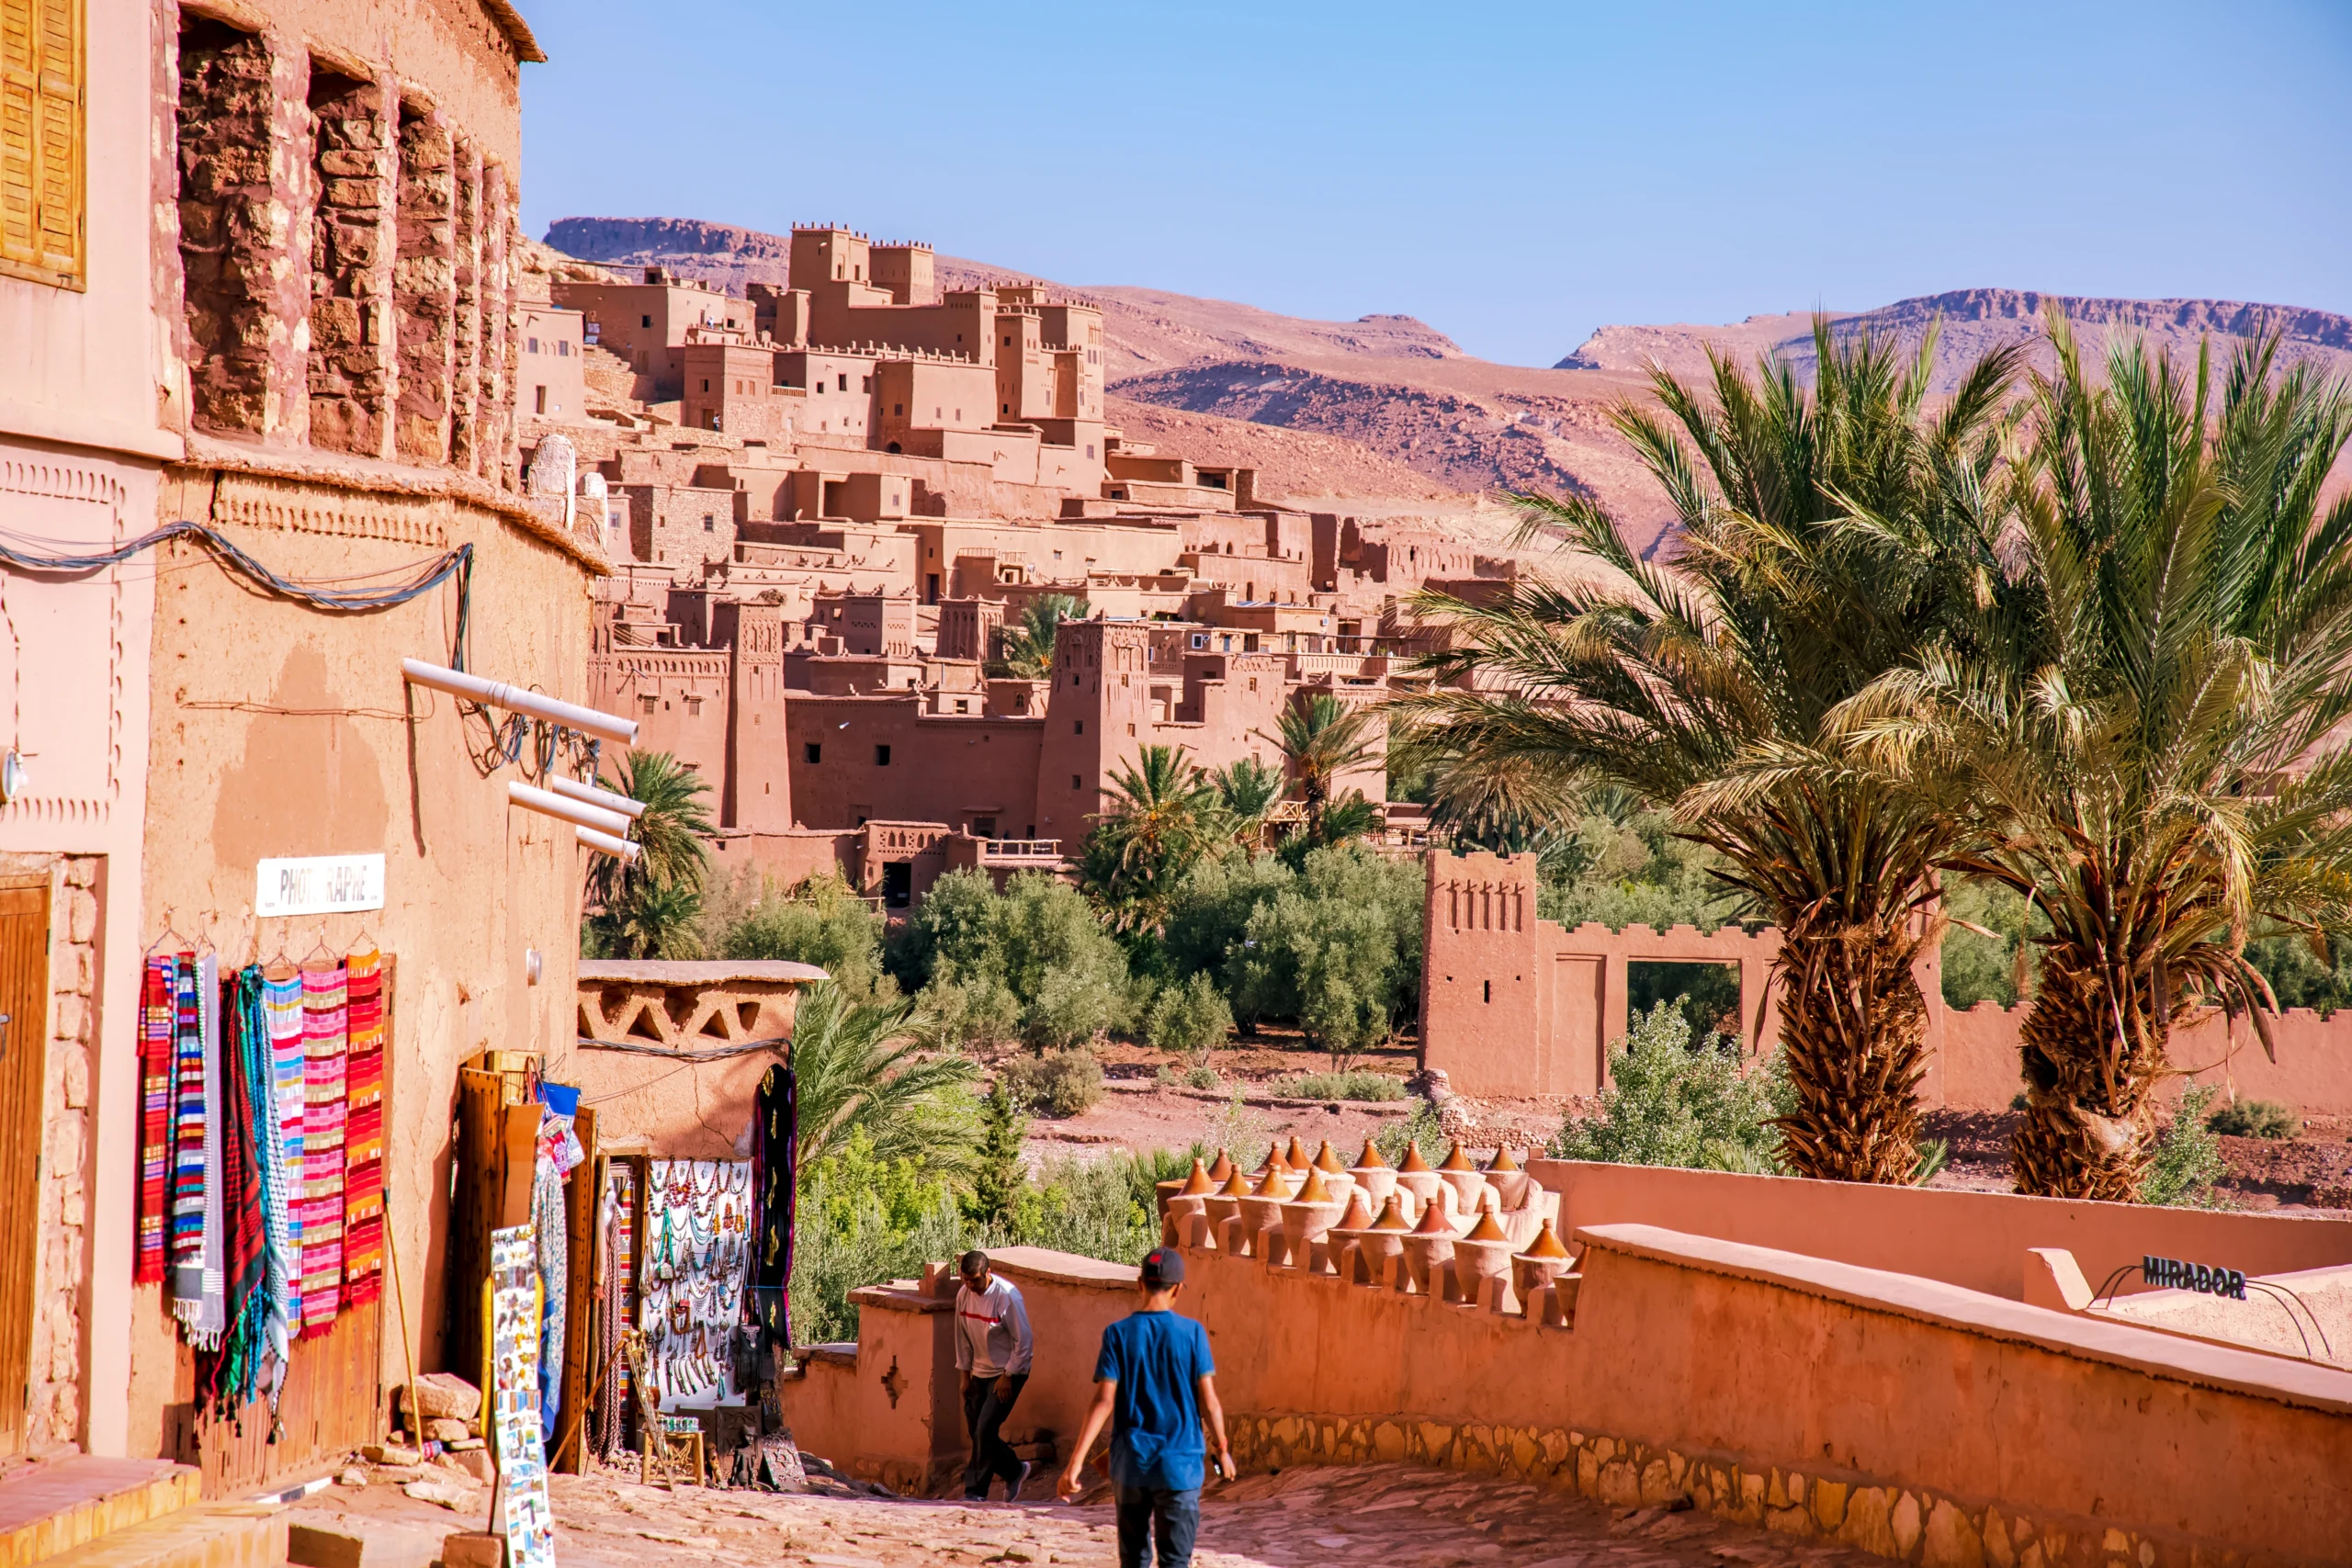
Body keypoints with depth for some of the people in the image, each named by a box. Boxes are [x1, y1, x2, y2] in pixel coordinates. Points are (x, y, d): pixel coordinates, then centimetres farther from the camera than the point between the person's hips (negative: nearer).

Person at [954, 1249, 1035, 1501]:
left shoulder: (1006, 1296, -20)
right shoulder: (963, 1294, -3)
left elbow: (1023, 1340, -15)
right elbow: (963, 1337, 9)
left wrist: (1008, 1376, -14)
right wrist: (965, 1374, 8)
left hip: (1008, 1372, -7)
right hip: (979, 1373, 7)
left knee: (985, 1430, -13)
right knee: (977, 1431, 5)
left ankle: (976, 1490, -7)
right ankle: (1015, 1471, 23)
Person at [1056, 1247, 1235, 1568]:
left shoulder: (1118, 1334, -3)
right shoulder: (1192, 1333, -5)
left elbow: (1104, 1401, -10)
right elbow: (1208, 1401, -4)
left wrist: (1076, 1461, -10)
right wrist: (1223, 1450, 11)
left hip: (1130, 1465, 2)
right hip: (1179, 1466, -2)